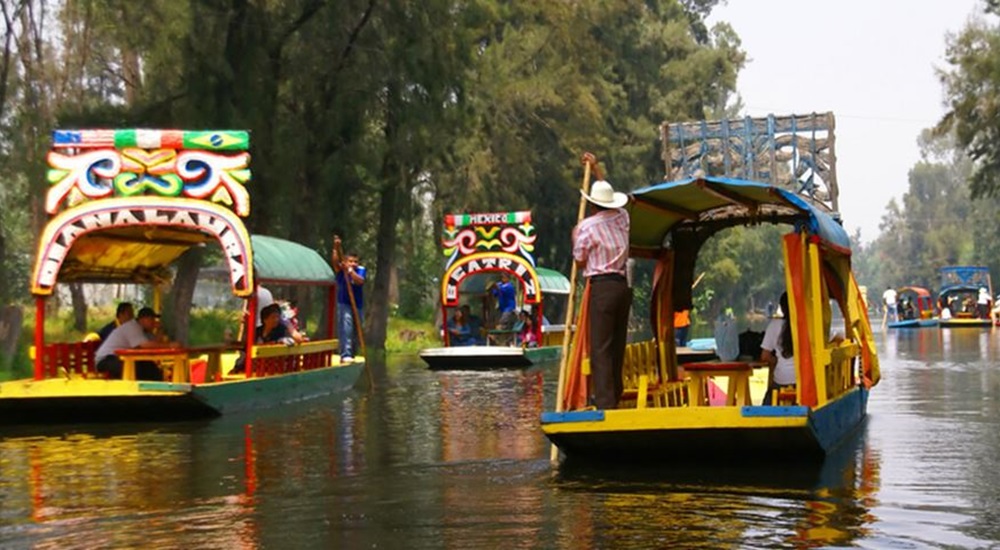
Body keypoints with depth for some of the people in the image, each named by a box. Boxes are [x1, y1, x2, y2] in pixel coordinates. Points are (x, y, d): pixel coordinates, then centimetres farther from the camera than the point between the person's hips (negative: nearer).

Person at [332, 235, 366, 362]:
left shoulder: (361, 270, -1)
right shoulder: (341, 270, -5)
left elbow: (360, 281, -21)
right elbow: (336, 261, -25)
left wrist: (350, 270, -33)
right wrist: (336, 248, -40)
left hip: (358, 305, 4)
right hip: (344, 304, -4)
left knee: (356, 332, 10)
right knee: (345, 330, -15)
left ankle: (352, 354, 22)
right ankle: (345, 355, -20)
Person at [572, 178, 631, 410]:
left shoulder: (587, 226, -8)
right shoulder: (622, 217, 9)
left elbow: (580, 261, -1)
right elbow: (612, 203, 32)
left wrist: (574, 238, 16)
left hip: (602, 286, -7)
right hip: (624, 284, 7)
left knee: (600, 347, -6)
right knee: (617, 344, 17)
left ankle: (605, 402, -12)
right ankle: (614, 394, 28)